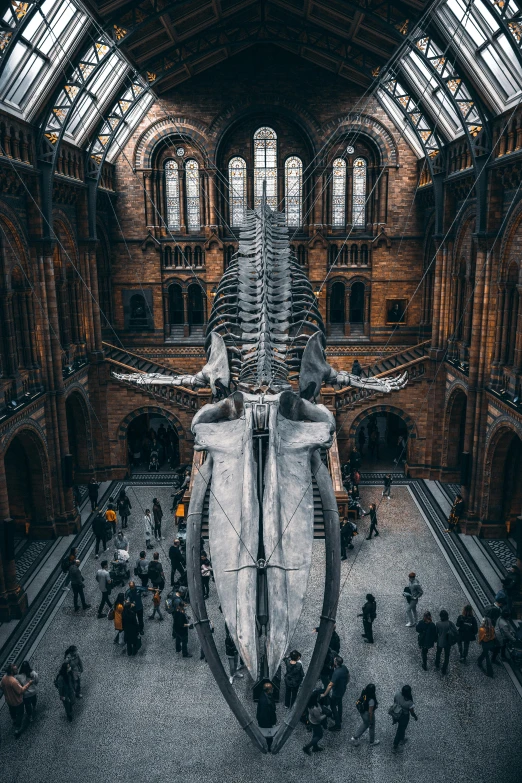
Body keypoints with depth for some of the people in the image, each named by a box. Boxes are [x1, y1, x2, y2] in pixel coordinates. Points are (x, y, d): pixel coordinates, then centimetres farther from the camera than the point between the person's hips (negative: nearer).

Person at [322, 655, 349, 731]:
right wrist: (344, 684, 20)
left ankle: (337, 725, 23)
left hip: (336, 692, -8)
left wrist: (324, 694, -27)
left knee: (333, 706, 12)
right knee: (339, 703, 29)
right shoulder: (344, 667, -15)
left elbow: (330, 685, -37)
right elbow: (348, 676, 4)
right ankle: (339, 718, 51)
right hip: (342, 690, 8)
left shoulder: (336, 673, -39)